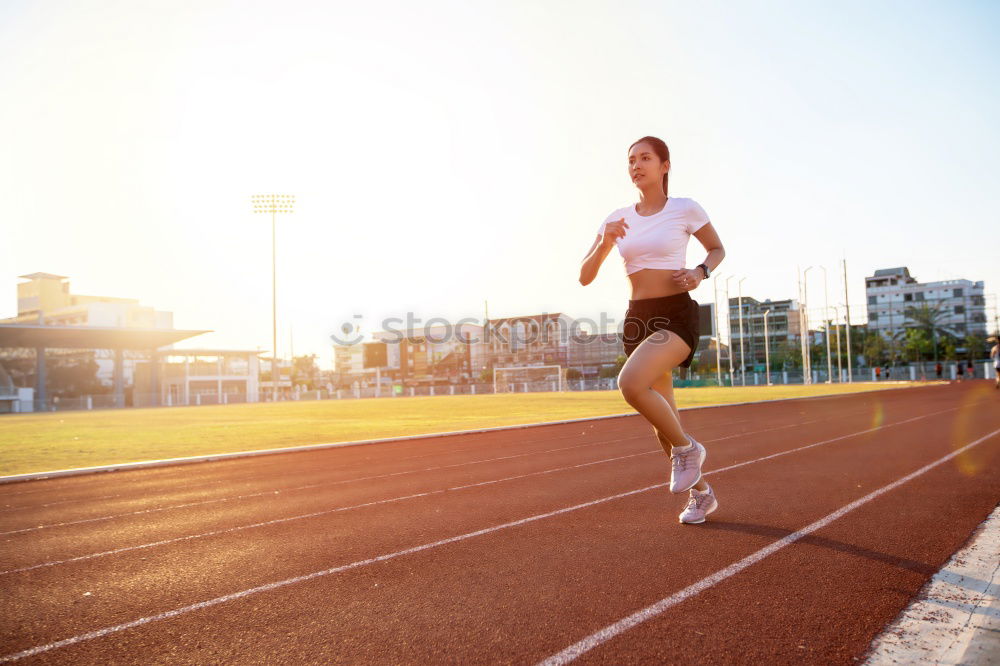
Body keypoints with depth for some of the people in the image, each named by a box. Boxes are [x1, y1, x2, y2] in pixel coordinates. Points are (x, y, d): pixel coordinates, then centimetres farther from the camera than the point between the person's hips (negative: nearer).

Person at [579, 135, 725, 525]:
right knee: (662, 423, 10)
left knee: (631, 383, -32)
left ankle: (686, 449, -5)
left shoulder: (685, 209, -3)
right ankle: (701, 493, 32)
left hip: (676, 315, -5)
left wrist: (701, 272, -8)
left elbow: (717, 249, 13)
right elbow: (585, 277, 4)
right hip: (637, 318, 5)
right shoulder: (618, 219, 6)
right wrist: (605, 244, -14)